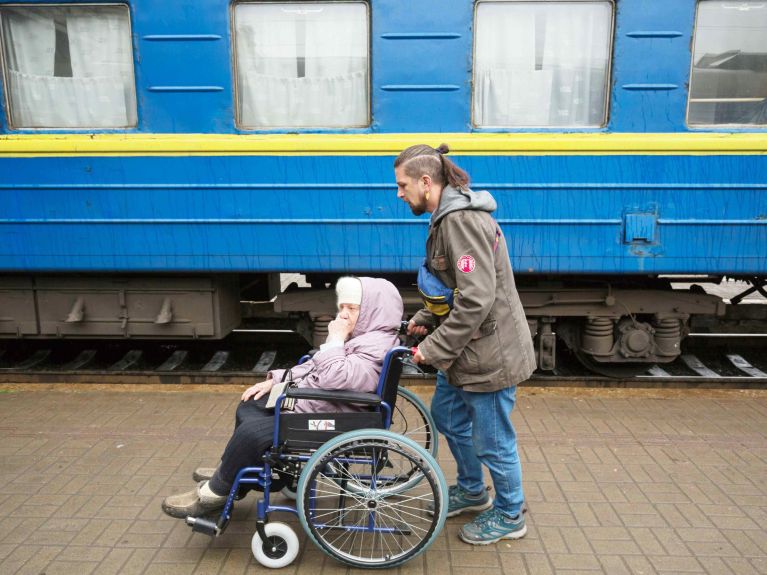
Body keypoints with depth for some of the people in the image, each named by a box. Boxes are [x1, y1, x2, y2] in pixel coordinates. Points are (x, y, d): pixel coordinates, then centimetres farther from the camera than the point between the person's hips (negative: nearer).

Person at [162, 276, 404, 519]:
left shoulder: (376, 348, -23)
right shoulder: (360, 335, 9)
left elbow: (332, 378, -35)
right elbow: (314, 367, 16)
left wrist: (334, 340, -23)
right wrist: (275, 380, 10)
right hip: (306, 400, 11)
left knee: (251, 431, -18)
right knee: (248, 407, 15)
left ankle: (215, 492, 4)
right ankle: (230, 470, 30)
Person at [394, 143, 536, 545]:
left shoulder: (462, 221, -24)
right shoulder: (447, 217, 9)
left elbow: (476, 299, -30)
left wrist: (434, 349, -23)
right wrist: (425, 320, 7)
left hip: (489, 353, -10)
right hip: (465, 350, 11)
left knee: (491, 440, 7)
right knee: (447, 418, 25)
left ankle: (509, 516, 32)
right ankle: (471, 490, 47)